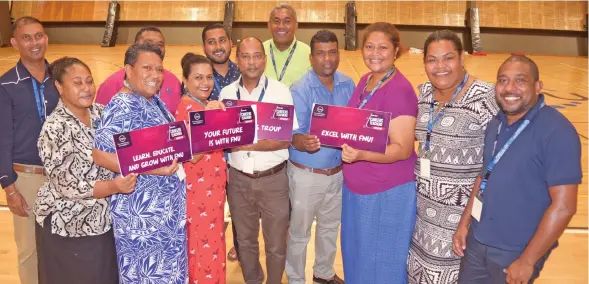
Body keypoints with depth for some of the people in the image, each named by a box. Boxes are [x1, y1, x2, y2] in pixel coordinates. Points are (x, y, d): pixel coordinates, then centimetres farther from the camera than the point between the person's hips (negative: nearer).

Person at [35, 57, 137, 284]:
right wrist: (113, 187, -35)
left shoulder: (101, 113, 1)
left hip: (103, 219, 6)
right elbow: (68, 186, -23)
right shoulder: (55, 129, -19)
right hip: (69, 226, -6)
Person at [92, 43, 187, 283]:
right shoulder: (122, 107, -19)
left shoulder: (155, 101, 10)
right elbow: (100, 155, -26)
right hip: (142, 210, -9)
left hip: (168, 205, 9)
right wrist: (150, 168, -28)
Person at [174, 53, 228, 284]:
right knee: (205, 246, 2)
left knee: (212, 242, 19)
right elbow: (193, 155, -28)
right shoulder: (187, 108, -18)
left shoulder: (206, 105, 11)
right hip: (198, 189, -9)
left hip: (212, 185, 9)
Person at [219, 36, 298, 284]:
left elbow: (287, 139, -14)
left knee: (276, 244, 11)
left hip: (273, 179, -3)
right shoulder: (226, 93, 1)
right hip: (238, 179, 3)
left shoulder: (280, 91, -9)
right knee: (245, 241, 19)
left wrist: (252, 145, -24)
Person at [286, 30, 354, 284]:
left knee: (330, 227, 24)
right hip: (306, 174, -5)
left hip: (338, 171, 5)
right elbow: (292, 134, -22)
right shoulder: (299, 90, -17)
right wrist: (303, 143, -45)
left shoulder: (348, 84, -3)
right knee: (299, 232, 11)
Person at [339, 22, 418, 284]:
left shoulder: (400, 90, -20)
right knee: (357, 255, 24)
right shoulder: (364, 81, 5)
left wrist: (360, 155, -36)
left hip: (388, 193, -8)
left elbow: (402, 149, -23)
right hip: (355, 188, 8)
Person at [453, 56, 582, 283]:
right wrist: (464, 223, 9)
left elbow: (563, 206, -20)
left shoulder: (557, 132, -18)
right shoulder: (495, 125, 3)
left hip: (516, 252, -6)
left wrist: (527, 261, -17)